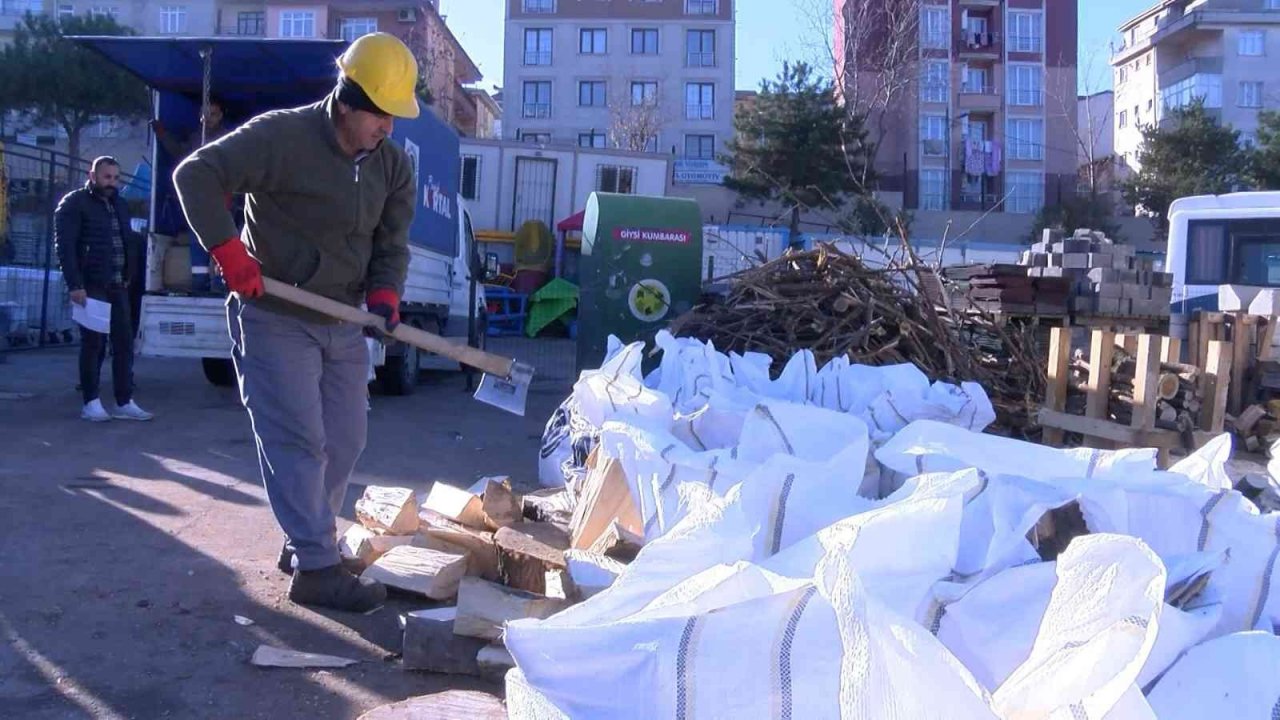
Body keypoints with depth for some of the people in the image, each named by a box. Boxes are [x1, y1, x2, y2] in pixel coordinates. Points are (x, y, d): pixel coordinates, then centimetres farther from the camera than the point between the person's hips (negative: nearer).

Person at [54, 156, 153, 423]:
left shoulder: (119, 205, 16)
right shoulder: (74, 203, -4)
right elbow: (64, 245, -11)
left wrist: (128, 276, 5)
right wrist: (75, 285, -18)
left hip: (117, 286, 6)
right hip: (91, 286, -6)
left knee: (124, 342, 4)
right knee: (93, 343, -1)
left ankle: (124, 403, 9)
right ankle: (91, 403, 8)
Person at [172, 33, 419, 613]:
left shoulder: (393, 165, 4)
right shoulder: (280, 136, -15)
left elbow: (391, 243, 8)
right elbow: (196, 175, -15)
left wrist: (384, 292, -11)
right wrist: (227, 248, -24)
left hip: (343, 323, 7)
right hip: (274, 318, -7)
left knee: (344, 440, 10)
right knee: (298, 439, -10)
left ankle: (305, 543, 28)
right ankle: (316, 569, -5)